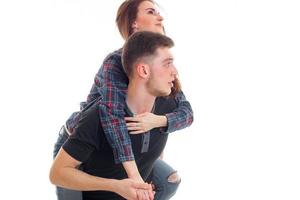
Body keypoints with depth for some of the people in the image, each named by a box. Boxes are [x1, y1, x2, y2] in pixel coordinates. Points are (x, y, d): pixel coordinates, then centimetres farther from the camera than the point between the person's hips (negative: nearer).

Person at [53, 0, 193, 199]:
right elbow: (113, 113, -45)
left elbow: (186, 112, -16)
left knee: (169, 181, -6)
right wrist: (135, 177, -53)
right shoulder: (116, 62, -29)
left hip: (115, 146, 6)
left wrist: (157, 120, -39)